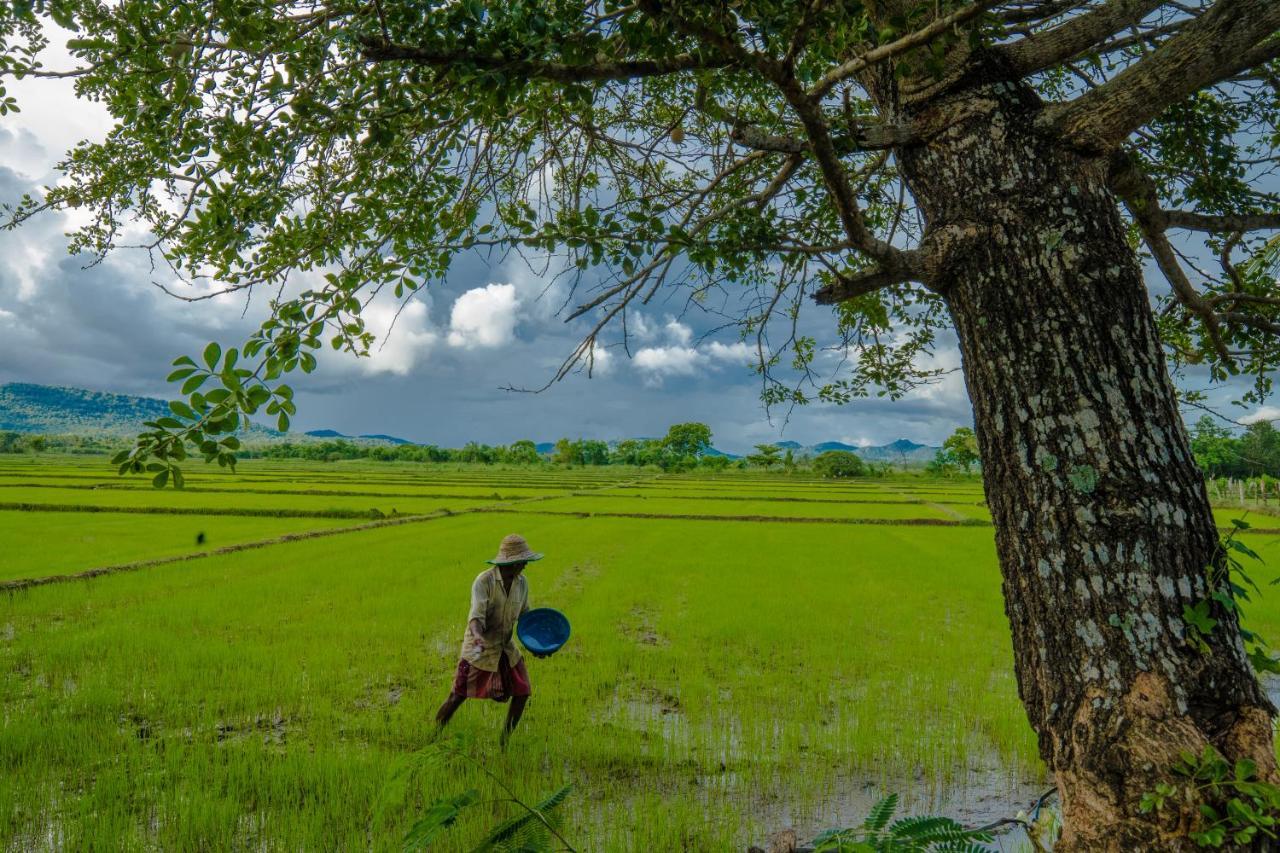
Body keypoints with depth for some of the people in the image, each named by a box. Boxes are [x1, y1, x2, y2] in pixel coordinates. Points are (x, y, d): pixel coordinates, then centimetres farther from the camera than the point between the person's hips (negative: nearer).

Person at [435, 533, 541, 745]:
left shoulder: (522, 583, -3)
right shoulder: (484, 581, -22)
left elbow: (524, 615, 9)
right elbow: (476, 616, -31)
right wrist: (477, 635, -52)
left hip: (506, 648, 5)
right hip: (480, 648, -5)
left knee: (522, 692, 1)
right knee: (458, 696, 3)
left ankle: (505, 741, 21)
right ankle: (436, 734, 30)